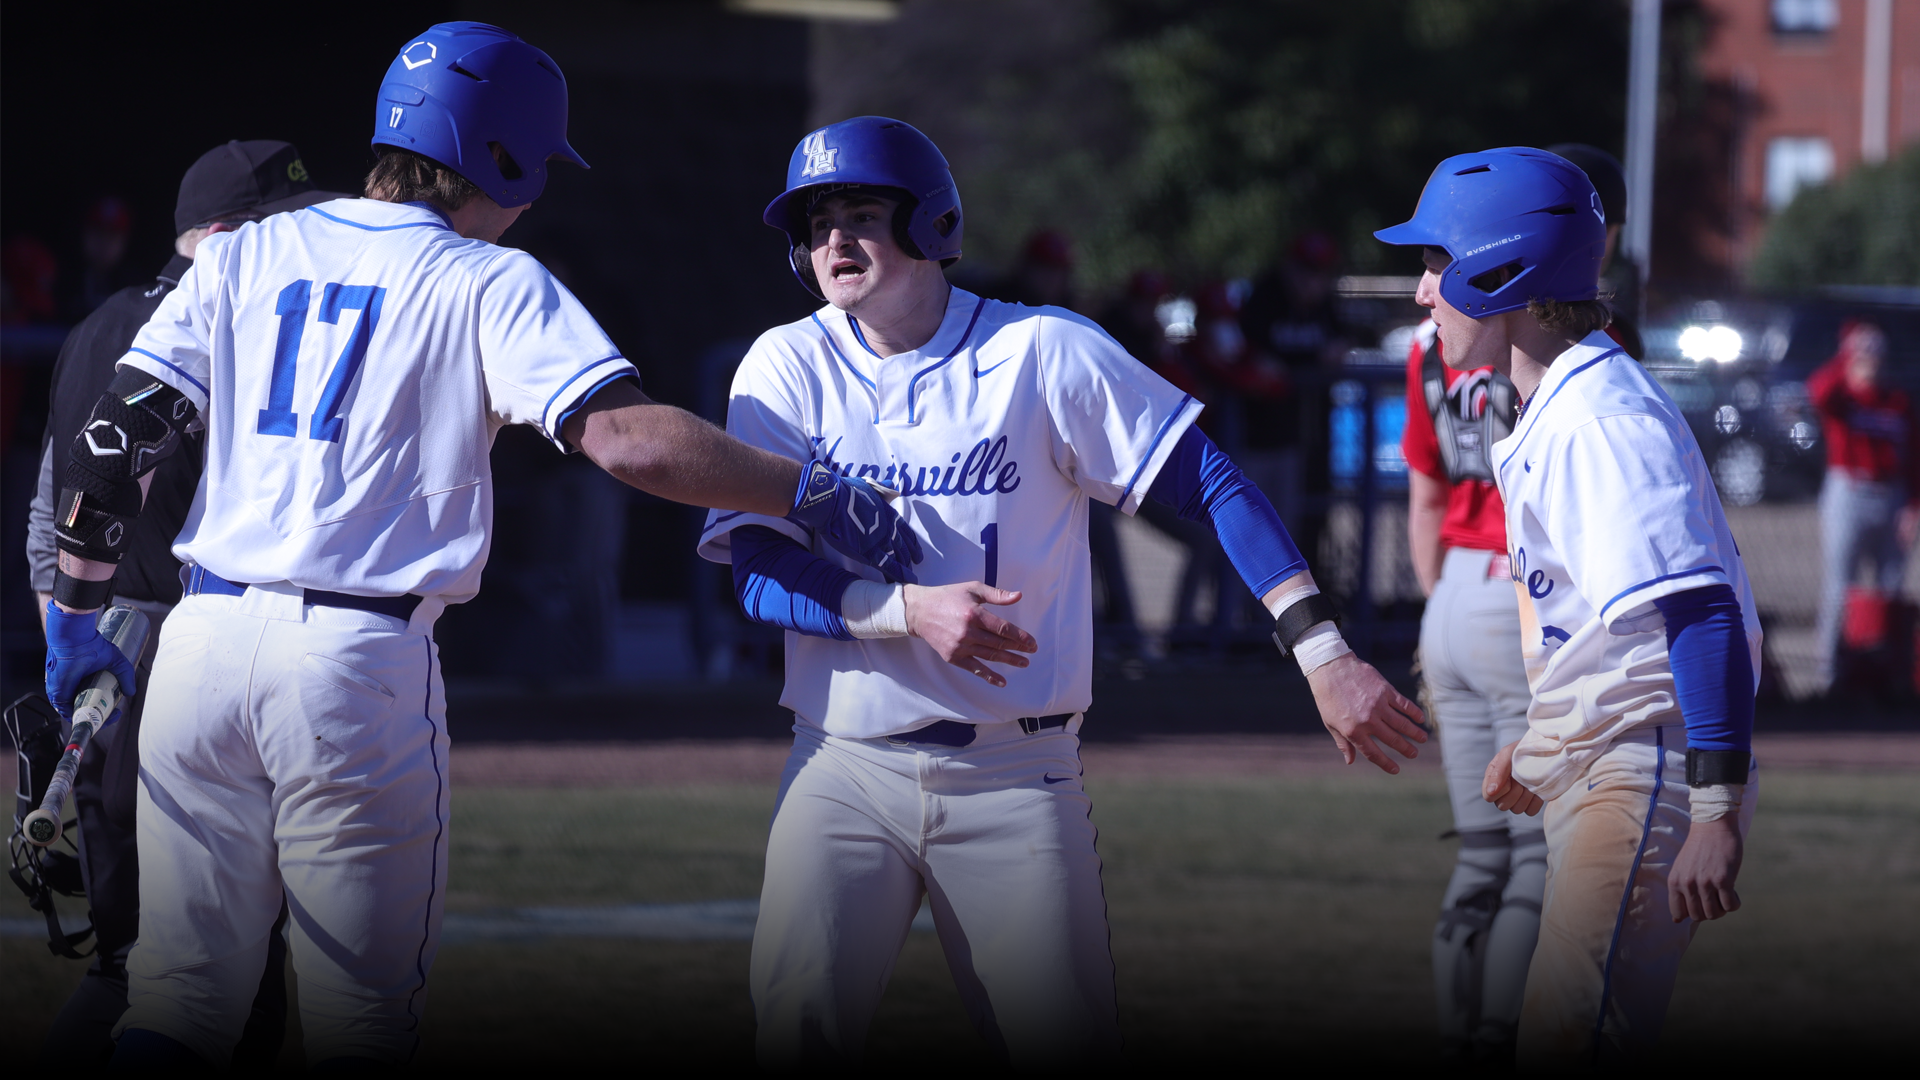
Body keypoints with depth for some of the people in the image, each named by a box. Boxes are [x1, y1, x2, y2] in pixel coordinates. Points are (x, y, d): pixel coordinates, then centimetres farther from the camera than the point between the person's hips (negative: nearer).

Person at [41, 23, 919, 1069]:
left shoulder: (245, 254, 13)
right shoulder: (490, 284, 0)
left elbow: (117, 435, 7)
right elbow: (624, 437, -13)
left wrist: (74, 612, 15)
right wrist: (816, 498, -6)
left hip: (204, 637, 4)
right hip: (360, 666, -4)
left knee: (173, 1002, 7)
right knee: (363, 1018, 4)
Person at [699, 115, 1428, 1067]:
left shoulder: (1042, 353, -2)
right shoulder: (787, 367, 3)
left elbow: (1212, 484, -5)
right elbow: (760, 574, -5)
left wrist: (1322, 654, -16)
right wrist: (911, 610, -23)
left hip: (1016, 778, -1)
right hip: (846, 769, 1)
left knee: (1068, 1046, -3)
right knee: (796, 1032, -12)